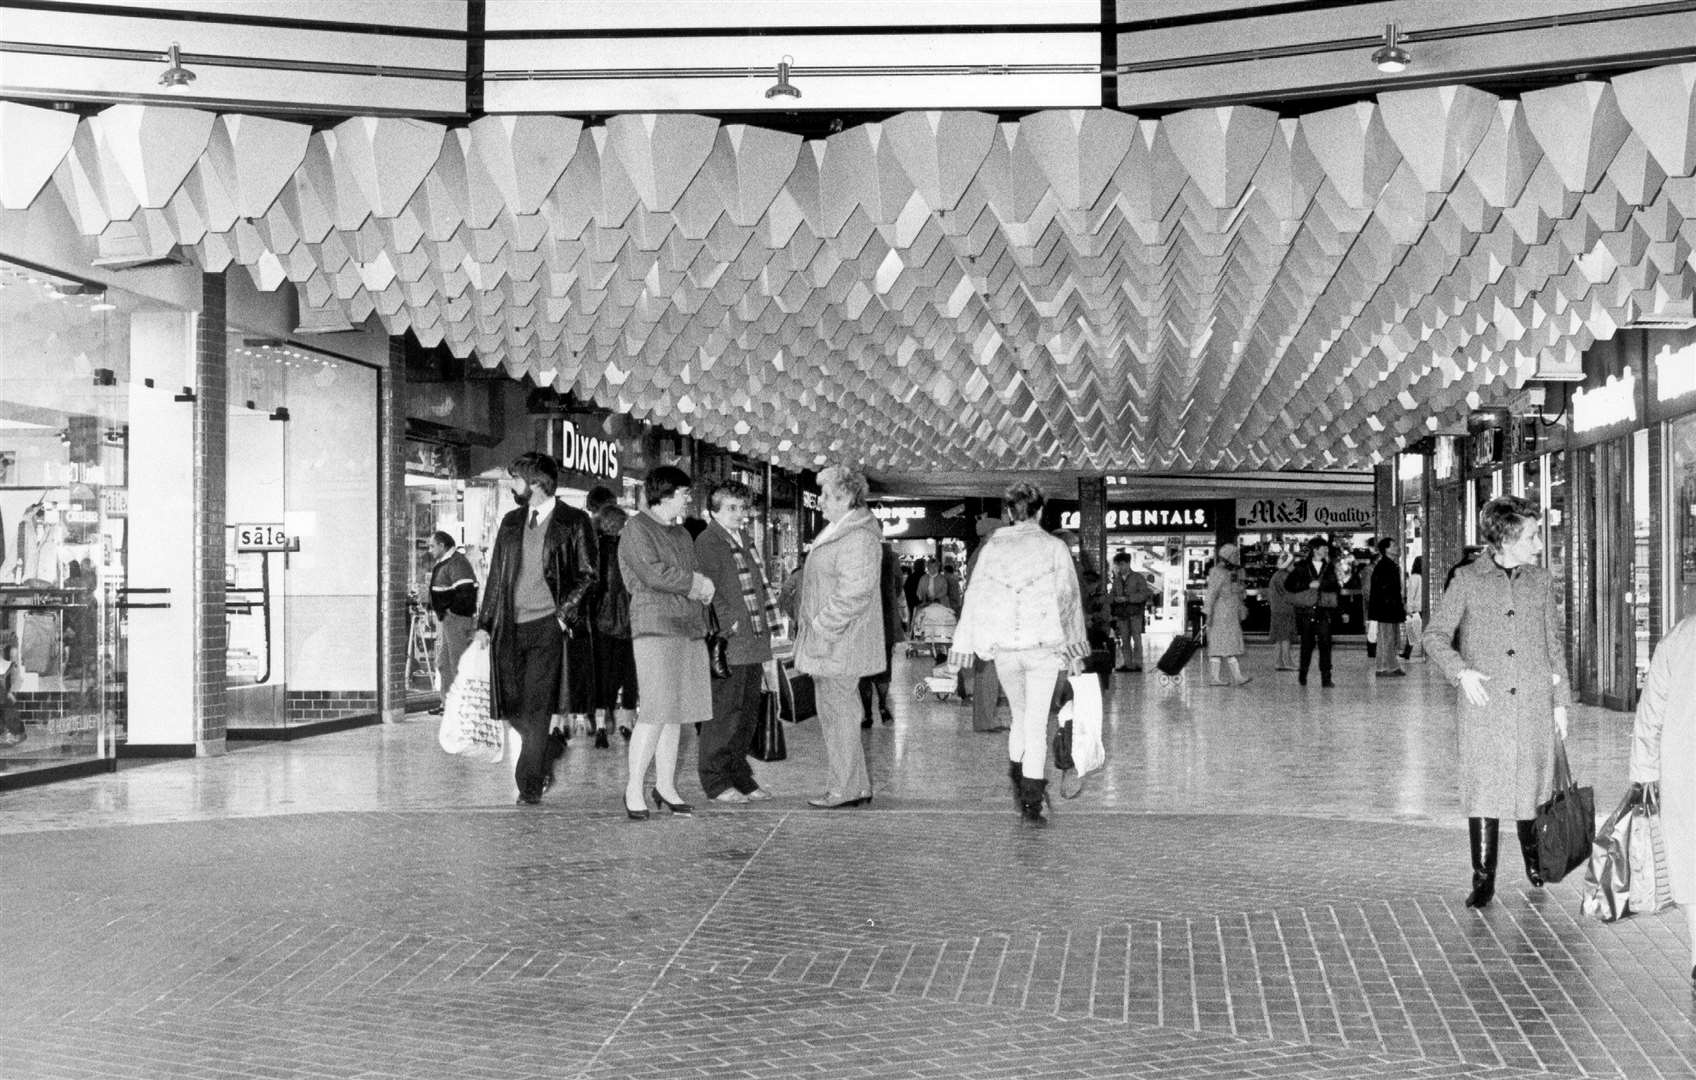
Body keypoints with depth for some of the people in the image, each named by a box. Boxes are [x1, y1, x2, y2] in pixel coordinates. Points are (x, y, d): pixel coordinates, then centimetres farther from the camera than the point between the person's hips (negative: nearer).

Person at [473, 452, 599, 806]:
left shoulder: (573, 523, 0)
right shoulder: (511, 522, 15)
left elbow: (589, 575, -1)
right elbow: (496, 576, 16)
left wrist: (564, 614, -11)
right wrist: (484, 624, 10)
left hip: (547, 624, -5)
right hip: (509, 626, 5)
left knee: (536, 708, -8)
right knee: (510, 706, 5)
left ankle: (530, 785, 0)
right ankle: (542, 762, 29)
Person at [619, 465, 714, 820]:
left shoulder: (682, 534, 21)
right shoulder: (637, 528, -3)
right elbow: (653, 573, -15)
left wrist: (698, 586, -5)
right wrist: (697, 583, -6)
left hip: (689, 629, 8)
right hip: (655, 626, -7)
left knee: (676, 711, 6)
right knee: (657, 710, -13)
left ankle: (665, 786, 13)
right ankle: (634, 788, -5)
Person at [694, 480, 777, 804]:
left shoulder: (743, 540, 20)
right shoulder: (707, 542, -7)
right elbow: (710, 591, -13)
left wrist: (765, 630, 18)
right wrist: (730, 626, -17)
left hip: (754, 643, 9)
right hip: (728, 643, -9)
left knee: (748, 711, 12)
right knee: (724, 712, -5)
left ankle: (740, 777, 20)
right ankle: (715, 780, 3)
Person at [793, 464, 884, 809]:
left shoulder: (859, 537, -17)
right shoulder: (839, 531, 16)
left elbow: (854, 593, -24)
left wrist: (821, 627, -21)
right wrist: (809, 624, 20)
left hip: (838, 644, -11)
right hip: (829, 640, 11)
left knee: (838, 713, -5)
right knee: (837, 712, 14)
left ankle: (847, 789, 1)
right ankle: (857, 786, 20)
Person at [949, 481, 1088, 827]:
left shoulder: (992, 547, 4)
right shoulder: (1055, 547, 0)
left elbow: (974, 598, 4)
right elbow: (1069, 599, 1)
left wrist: (963, 646, 8)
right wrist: (1075, 649, 7)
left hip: (1003, 647, 2)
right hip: (1043, 644, -2)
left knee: (1020, 715, 22)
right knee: (1037, 723, 2)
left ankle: (1017, 775, 18)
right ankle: (1031, 801, -2)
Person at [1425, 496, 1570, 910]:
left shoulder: (1540, 581, 9)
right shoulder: (1467, 581, -1)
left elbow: (1555, 642, 14)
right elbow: (1435, 635, 1)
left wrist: (1561, 701, 11)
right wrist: (1461, 671, -15)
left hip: (1534, 706, 3)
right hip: (1483, 705, -3)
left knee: (1532, 785, 9)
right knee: (1482, 787, -4)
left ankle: (1533, 856, 35)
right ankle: (1483, 878, 5)